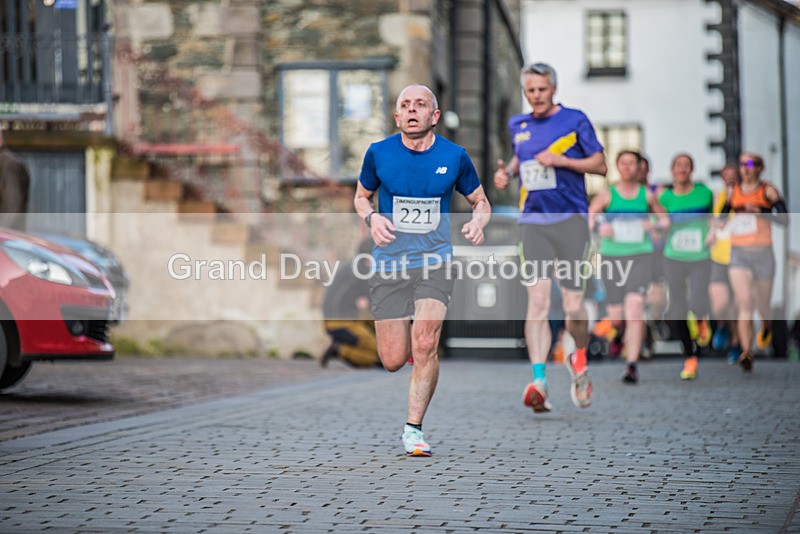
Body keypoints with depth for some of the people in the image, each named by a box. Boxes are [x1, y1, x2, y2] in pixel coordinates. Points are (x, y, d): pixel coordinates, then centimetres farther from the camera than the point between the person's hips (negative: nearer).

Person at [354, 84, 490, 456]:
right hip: (388, 265, 1)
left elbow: (480, 202, 13)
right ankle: (408, 340, 38)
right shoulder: (379, 153, -1)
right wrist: (371, 218, -7)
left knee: (424, 344, -20)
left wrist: (478, 222, -10)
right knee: (393, 361, -1)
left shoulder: (454, 156, -1)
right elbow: (361, 196, 15)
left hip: (435, 262, -1)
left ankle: (413, 430, -7)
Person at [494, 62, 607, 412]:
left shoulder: (575, 120, 0)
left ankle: (579, 361, 28)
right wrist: (507, 171, 10)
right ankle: (539, 380, -20)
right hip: (533, 222, 3)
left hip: (571, 220, -3)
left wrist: (562, 160, -12)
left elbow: (600, 164, 0)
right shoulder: (517, 125, 13)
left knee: (573, 305, -3)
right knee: (537, 300, -13)